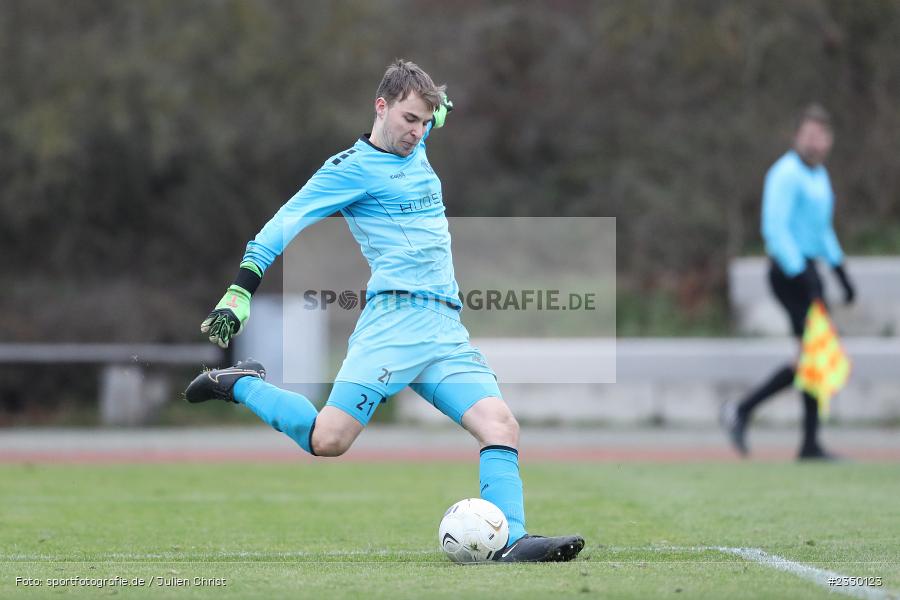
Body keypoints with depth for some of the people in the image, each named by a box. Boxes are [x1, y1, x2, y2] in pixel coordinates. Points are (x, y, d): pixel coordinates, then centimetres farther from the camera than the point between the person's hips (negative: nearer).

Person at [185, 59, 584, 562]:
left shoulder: (416, 150, 20)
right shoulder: (352, 168, -1)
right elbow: (283, 225, -5)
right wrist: (238, 295, -11)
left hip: (448, 331, 7)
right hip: (395, 320, -7)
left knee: (501, 424, -13)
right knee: (328, 441, -17)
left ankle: (513, 542, -21)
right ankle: (242, 384, 6)